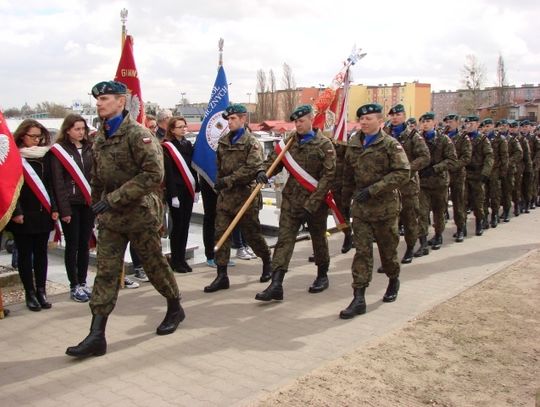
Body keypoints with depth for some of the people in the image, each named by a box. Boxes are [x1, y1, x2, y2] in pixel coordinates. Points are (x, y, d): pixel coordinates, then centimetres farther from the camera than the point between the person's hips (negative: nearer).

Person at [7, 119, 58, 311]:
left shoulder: (45, 156, 8)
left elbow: (51, 184, 9)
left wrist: (54, 208, 2)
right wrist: (16, 212, -14)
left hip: (43, 214, 4)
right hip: (23, 215, -4)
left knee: (41, 253, 8)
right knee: (25, 254, 4)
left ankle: (41, 291, 16)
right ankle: (30, 293, 11)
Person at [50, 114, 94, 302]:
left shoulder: (89, 148, 10)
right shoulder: (59, 151, -4)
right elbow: (58, 182, -8)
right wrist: (64, 209, -13)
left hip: (88, 203, 4)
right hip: (71, 204, -4)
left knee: (84, 244, 9)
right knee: (72, 246, 2)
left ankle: (82, 283, 19)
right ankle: (74, 286, 10)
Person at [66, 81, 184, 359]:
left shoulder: (137, 134, -12)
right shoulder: (100, 137, 10)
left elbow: (154, 174, -22)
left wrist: (114, 198, -23)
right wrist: (98, 206, 18)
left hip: (140, 213, -6)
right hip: (110, 217, 6)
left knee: (155, 265, 9)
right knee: (105, 273, 1)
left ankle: (175, 309, 33)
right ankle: (96, 336, 3)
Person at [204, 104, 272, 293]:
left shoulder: (252, 142, -7)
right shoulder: (223, 142, 13)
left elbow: (252, 168, -19)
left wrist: (228, 180, -21)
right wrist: (220, 183, 12)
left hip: (245, 195, -5)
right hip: (225, 196, 5)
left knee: (252, 234, 7)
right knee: (221, 234, -2)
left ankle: (267, 262, 33)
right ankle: (222, 276, 3)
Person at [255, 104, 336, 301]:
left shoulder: (324, 144, -8)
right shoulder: (290, 141, 5)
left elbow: (329, 175, -14)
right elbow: (274, 159, 12)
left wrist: (313, 202, -20)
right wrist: (264, 172, -13)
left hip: (316, 201, -3)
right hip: (291, 199, 3)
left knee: (319, 239, 14)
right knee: (284, 239, -6)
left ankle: (322, 276, 35)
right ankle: (276, 285, -8)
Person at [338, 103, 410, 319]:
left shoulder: (391, 144, -9)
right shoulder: (354, 143, 7)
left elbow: (403, 173, -19)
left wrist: (373, 189, -24)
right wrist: (346, 194, 24)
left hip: (385, 206, -3)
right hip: (360, 206, 3)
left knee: (387, 248, 12)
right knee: (361, 250, -2)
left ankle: (393, 281, 39)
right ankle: (359, 298, -2)